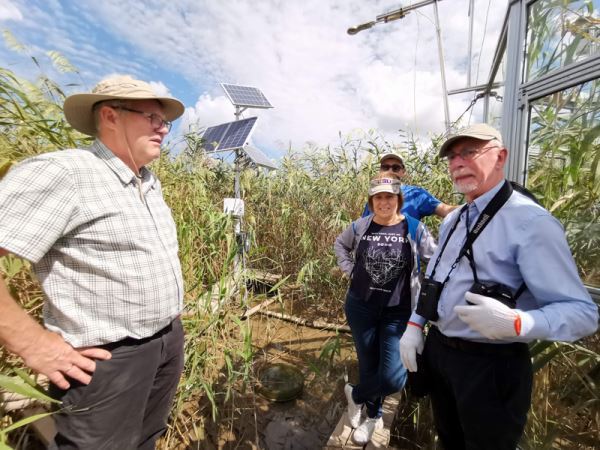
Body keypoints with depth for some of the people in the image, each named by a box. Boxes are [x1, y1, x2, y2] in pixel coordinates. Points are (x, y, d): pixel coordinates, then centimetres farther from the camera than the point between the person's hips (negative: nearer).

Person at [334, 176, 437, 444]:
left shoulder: (414, 229, -8)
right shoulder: (360, 226, -3)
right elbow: (340, 244, 15)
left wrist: (423, 288, -6)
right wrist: (349, 270, 4)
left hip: (398, 312, -1)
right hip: (361, 307, 2)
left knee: (392, 378, -6)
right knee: (368, 364, 16)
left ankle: (356, 395, 28)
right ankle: (373, 416, 45)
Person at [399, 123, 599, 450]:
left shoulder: (531, 222, -19)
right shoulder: (451, 220, 6)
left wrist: (514, 324, -38)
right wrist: (414, 325, 6)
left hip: (489, 365, -7)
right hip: (437, 350, 7)